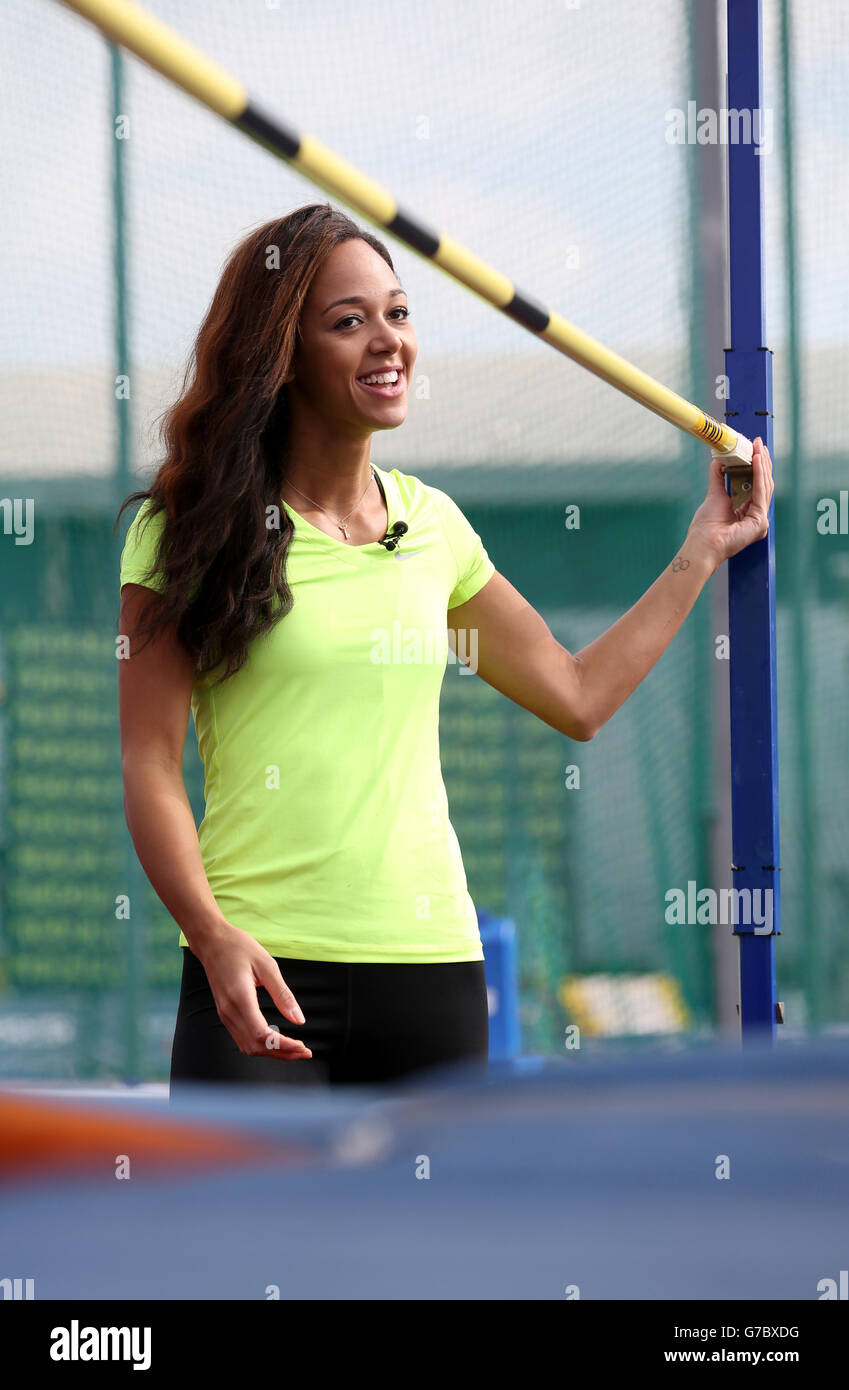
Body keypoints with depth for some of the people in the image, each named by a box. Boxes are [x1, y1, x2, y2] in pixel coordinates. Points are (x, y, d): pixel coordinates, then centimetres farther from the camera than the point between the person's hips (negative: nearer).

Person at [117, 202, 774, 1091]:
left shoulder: (433, 525, 14)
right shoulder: (192, 527, -1)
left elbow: (579, 698, 24)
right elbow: (149, 764, -5)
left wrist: (702, 551, 26)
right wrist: (213, 935, -20)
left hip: (432, 959, 4)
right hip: (261, 971, -4)